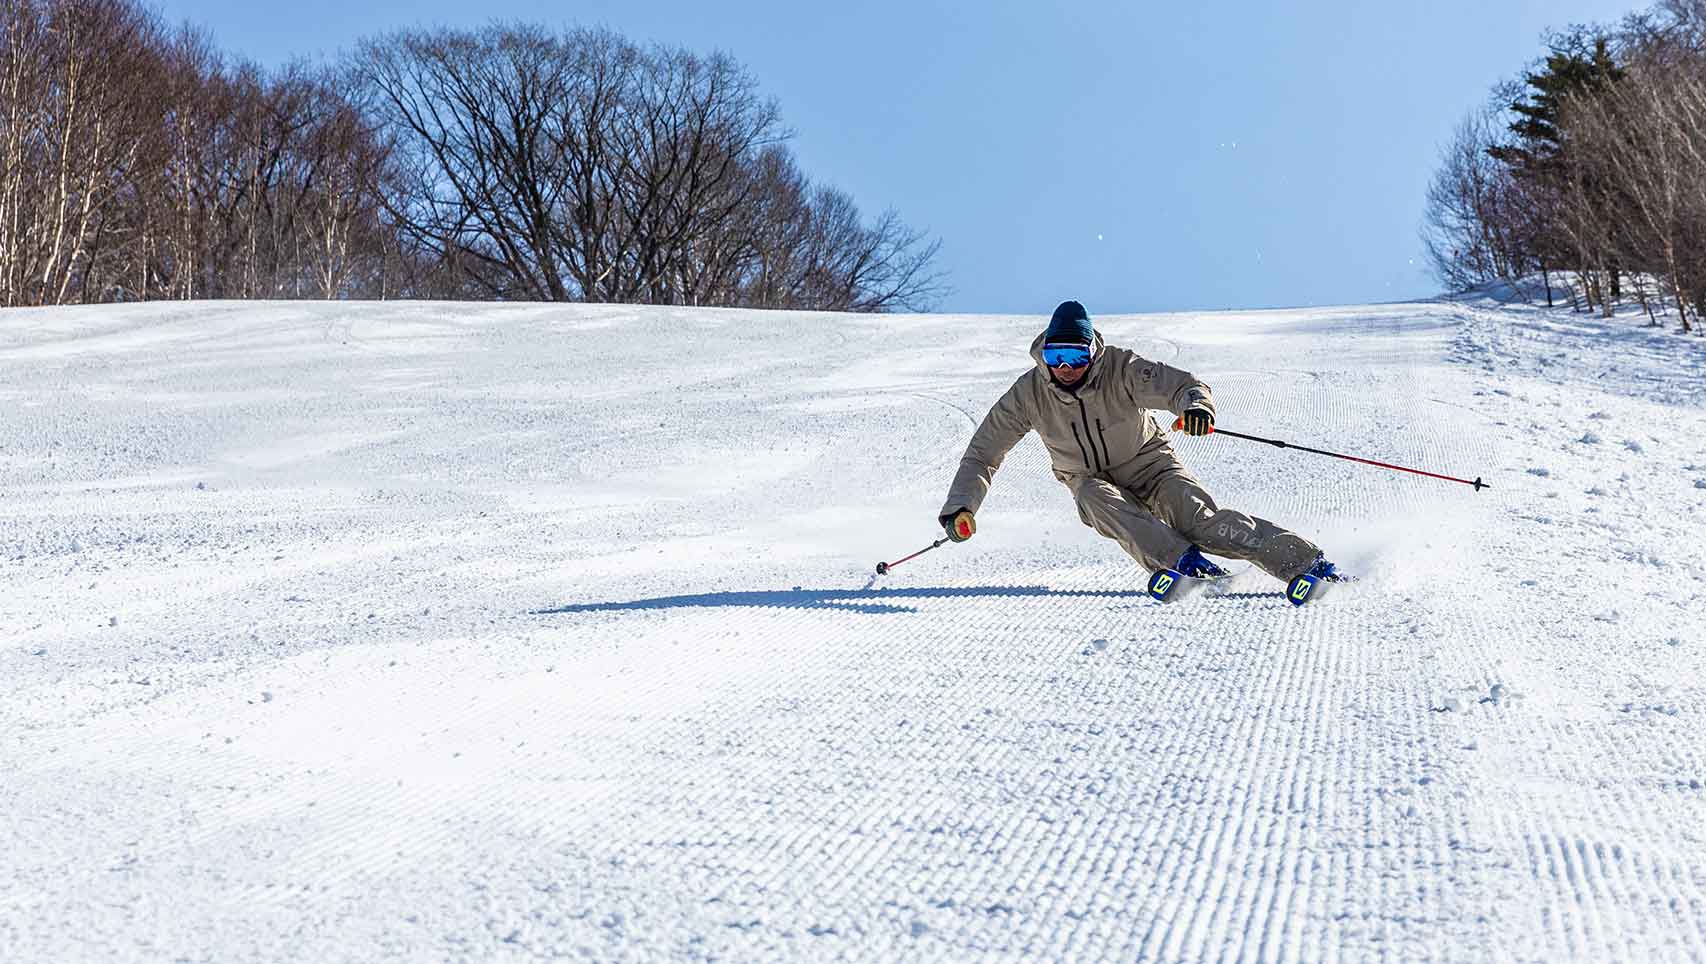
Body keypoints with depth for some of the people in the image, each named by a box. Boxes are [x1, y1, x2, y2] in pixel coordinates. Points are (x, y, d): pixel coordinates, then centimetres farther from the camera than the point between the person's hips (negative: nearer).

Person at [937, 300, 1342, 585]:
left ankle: (1307, 562, -28)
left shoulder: (1121, 370, -20)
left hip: (1150, 465, -2)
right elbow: (984, 452, -9)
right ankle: (1184, 562, -44)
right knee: (1097, 498, -35)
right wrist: (959, 507, -22)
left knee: (1203, 522, -27)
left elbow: (1182, 384, -28)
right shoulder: (1029, 393, -15)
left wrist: (1195, 404, -53)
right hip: (1095, 484, 2)